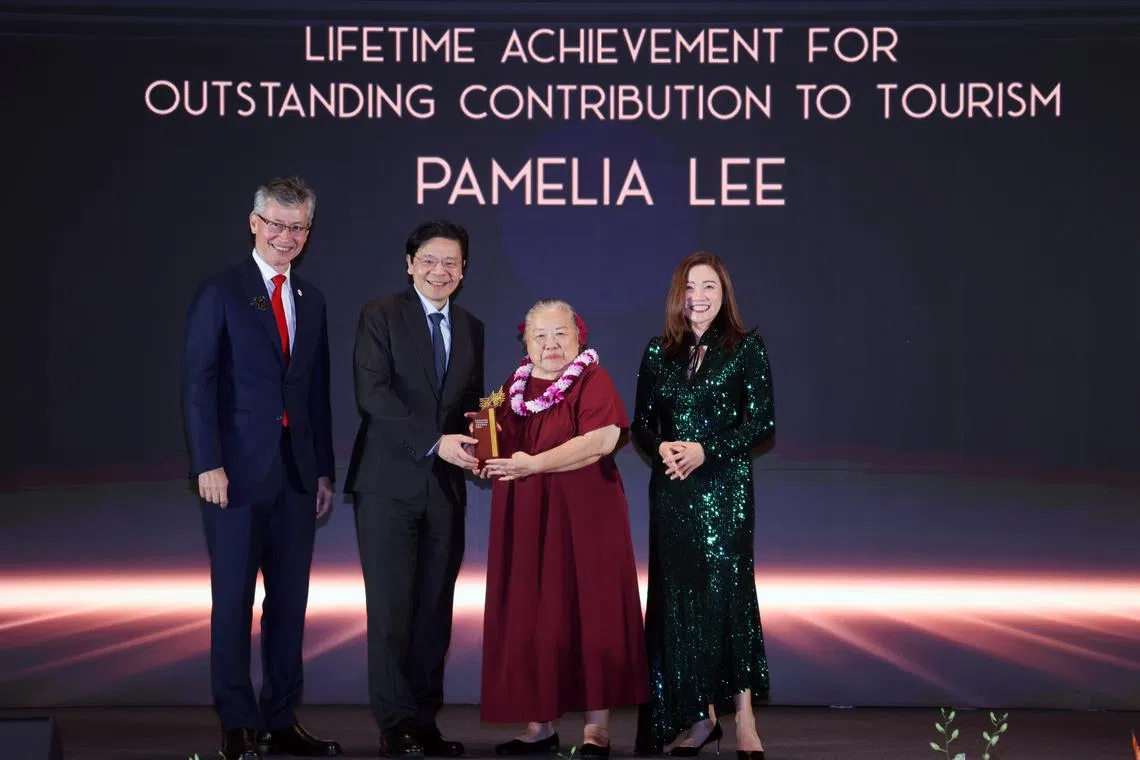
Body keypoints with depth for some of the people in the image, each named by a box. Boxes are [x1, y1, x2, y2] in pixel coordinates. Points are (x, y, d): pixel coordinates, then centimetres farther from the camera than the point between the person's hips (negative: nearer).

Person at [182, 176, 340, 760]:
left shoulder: (311, 300, 14)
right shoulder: (220, 293, -3)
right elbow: (197, 384, -8)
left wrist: (324, 470, 12)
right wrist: (208, 464, -15)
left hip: (297, 472, 5)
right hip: (238, 471, -5)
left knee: (290, 601, 8)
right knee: (233, 600, 2)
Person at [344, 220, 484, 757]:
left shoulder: (471, 328, 15)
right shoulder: (380, 315, -1)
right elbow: (372, 394, -12)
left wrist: (475, 448, -4)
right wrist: (434, 444, -19)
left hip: (444, 488, 4)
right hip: (389, 484, -4)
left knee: (436, 608, 6)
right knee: (391, 608, -3)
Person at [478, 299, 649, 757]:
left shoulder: (592, 380, -4)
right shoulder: (514, 387, 14)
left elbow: (603, 439, -19)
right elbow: (502, 452, 20)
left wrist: (534, 464, -20)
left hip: (582, 518, -6)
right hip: (525, 524, 6)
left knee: (587, 615, -3)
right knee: (528, 621, 5)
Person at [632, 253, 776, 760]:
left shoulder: (745, 349, -1)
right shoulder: (659, 354, 10)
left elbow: (762, 424, -5)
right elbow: (641, 424, 11)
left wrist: (706, 450, -16)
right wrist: (662, 448, -10)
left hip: (725, 488, -4)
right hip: (671, 491, 4)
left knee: (726, 589, -10)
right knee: (677, 595, 4)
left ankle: (743, 717, -4)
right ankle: (700, 715, 14)